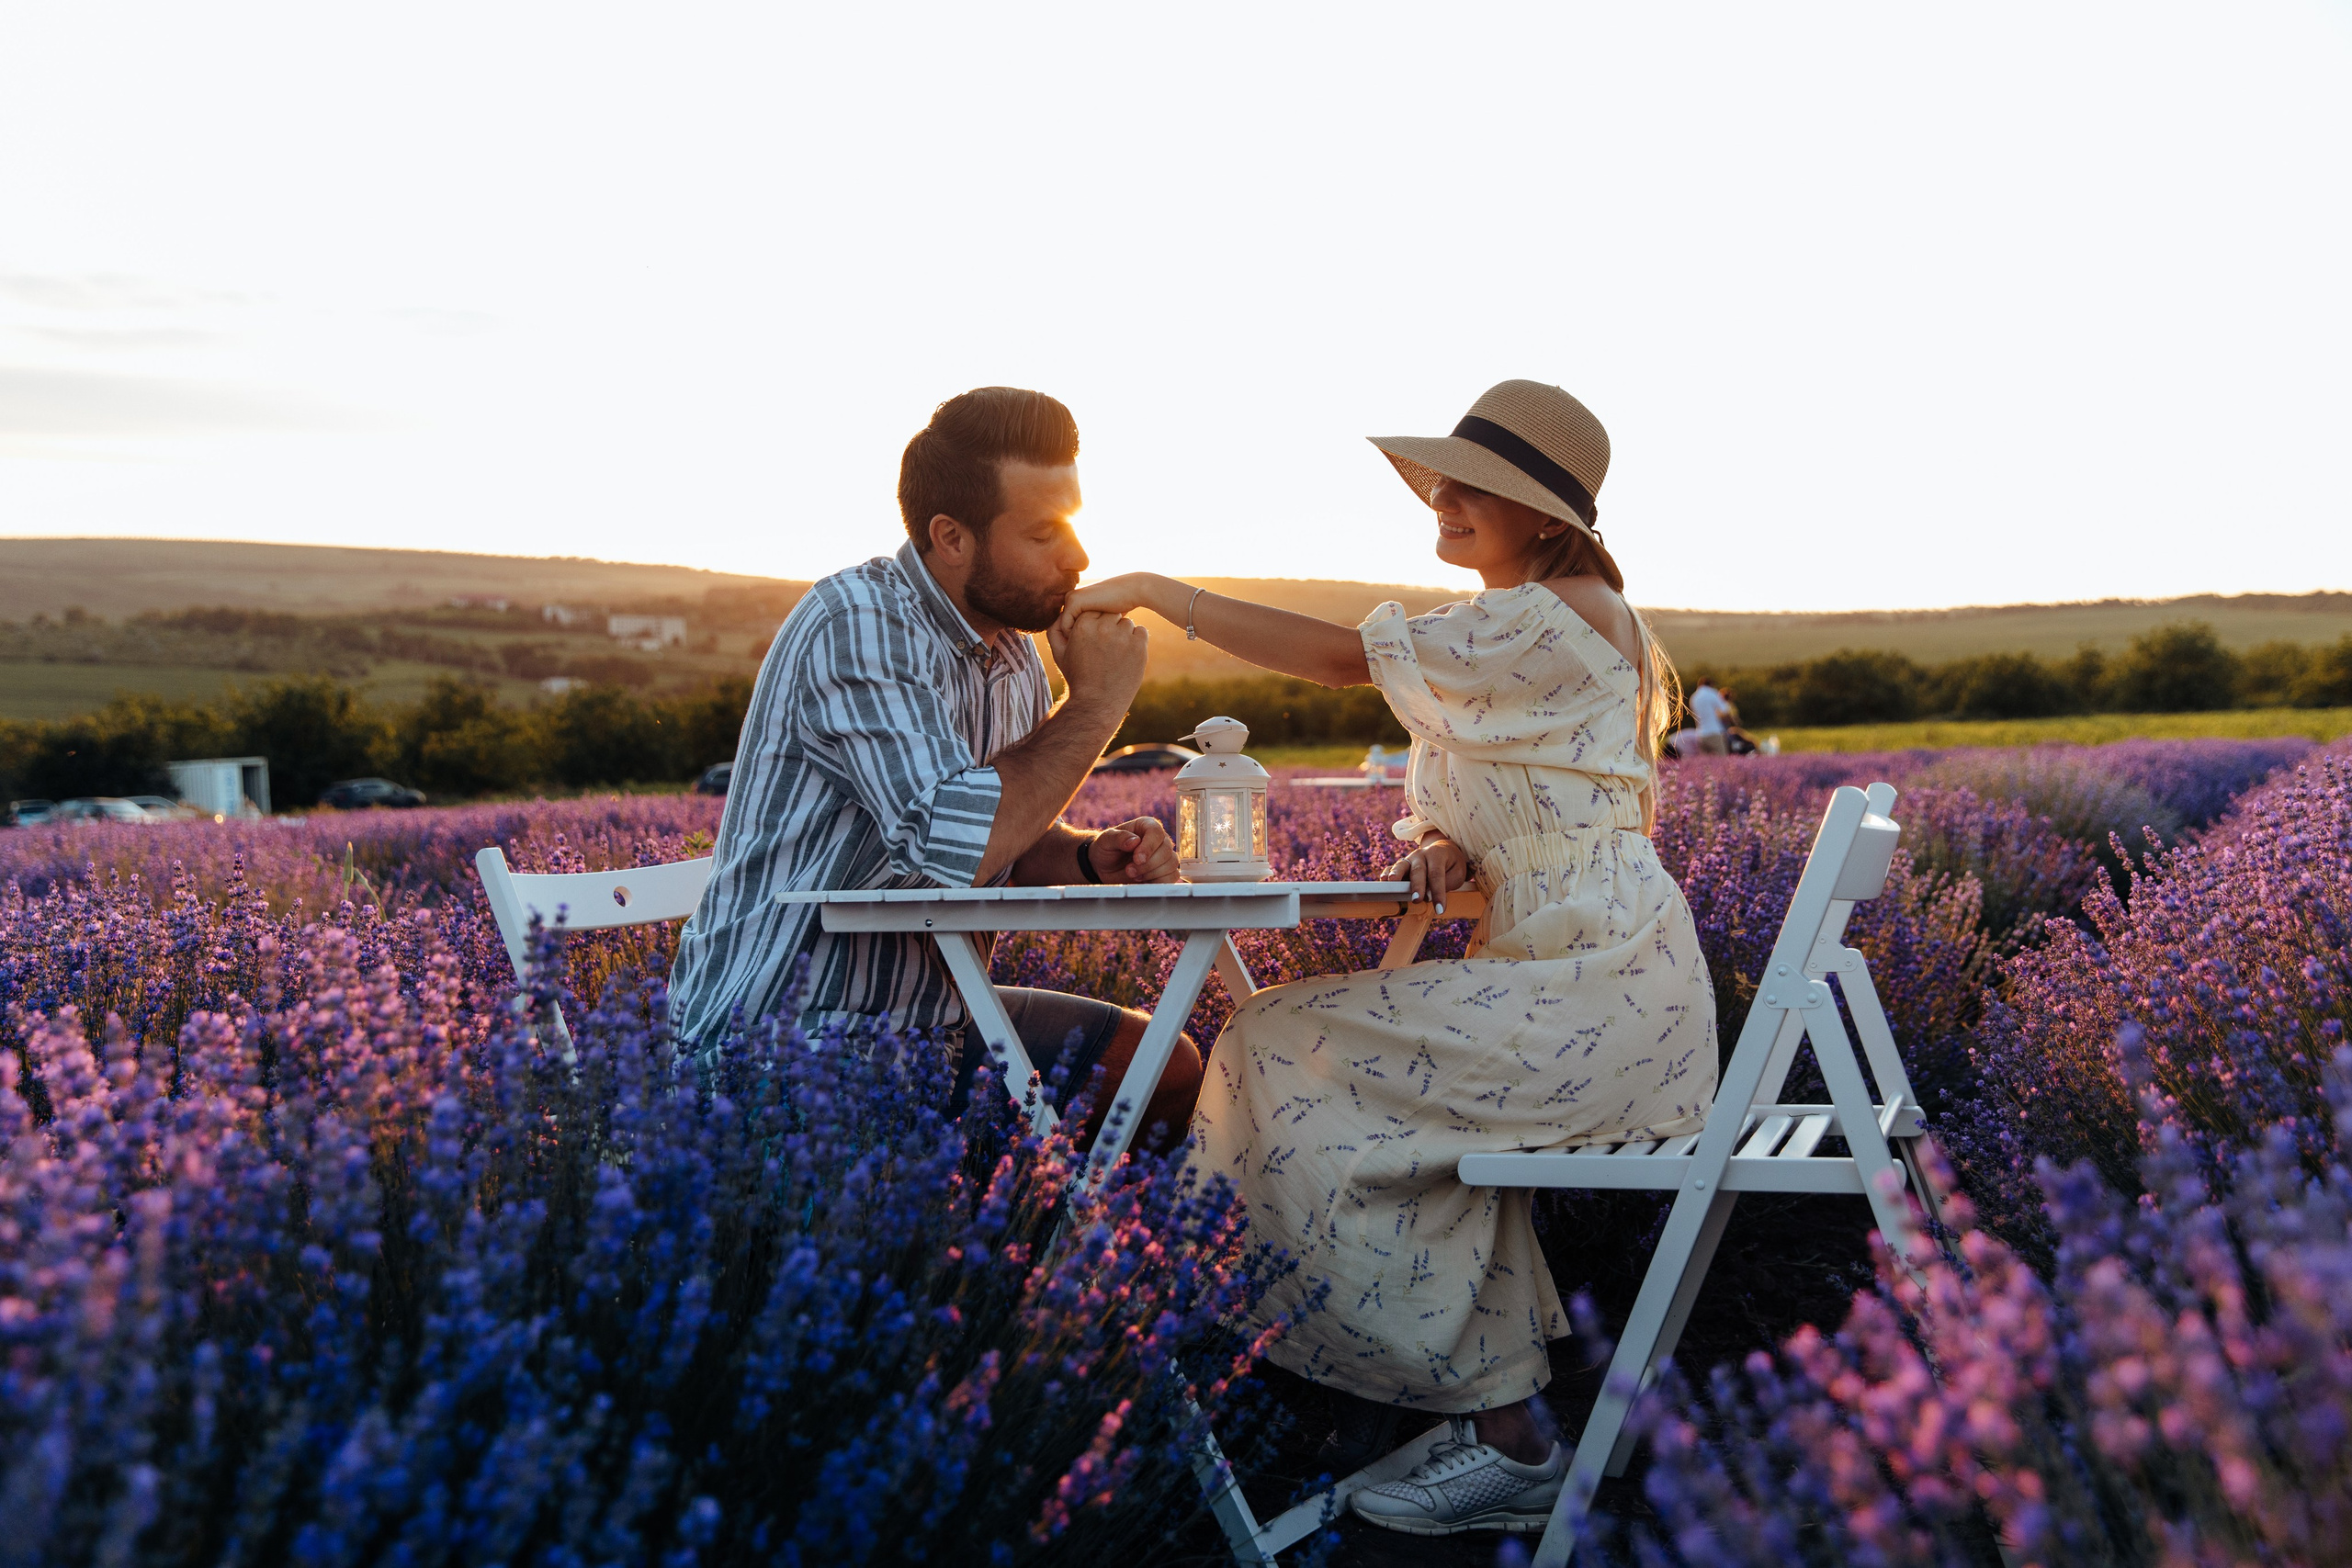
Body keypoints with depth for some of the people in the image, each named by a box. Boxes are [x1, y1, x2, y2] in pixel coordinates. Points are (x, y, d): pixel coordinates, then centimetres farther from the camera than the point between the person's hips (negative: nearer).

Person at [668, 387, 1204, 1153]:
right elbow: (952, 846, -31)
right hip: (777, 1039, -9)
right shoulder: (860, 623, -20)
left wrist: (1096, 858, -4)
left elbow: (1016, 844, 19)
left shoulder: (1015, 651, 9)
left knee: (1167, 1067, 9)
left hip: (925, 1016, 9)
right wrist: (1095, 705, -19)